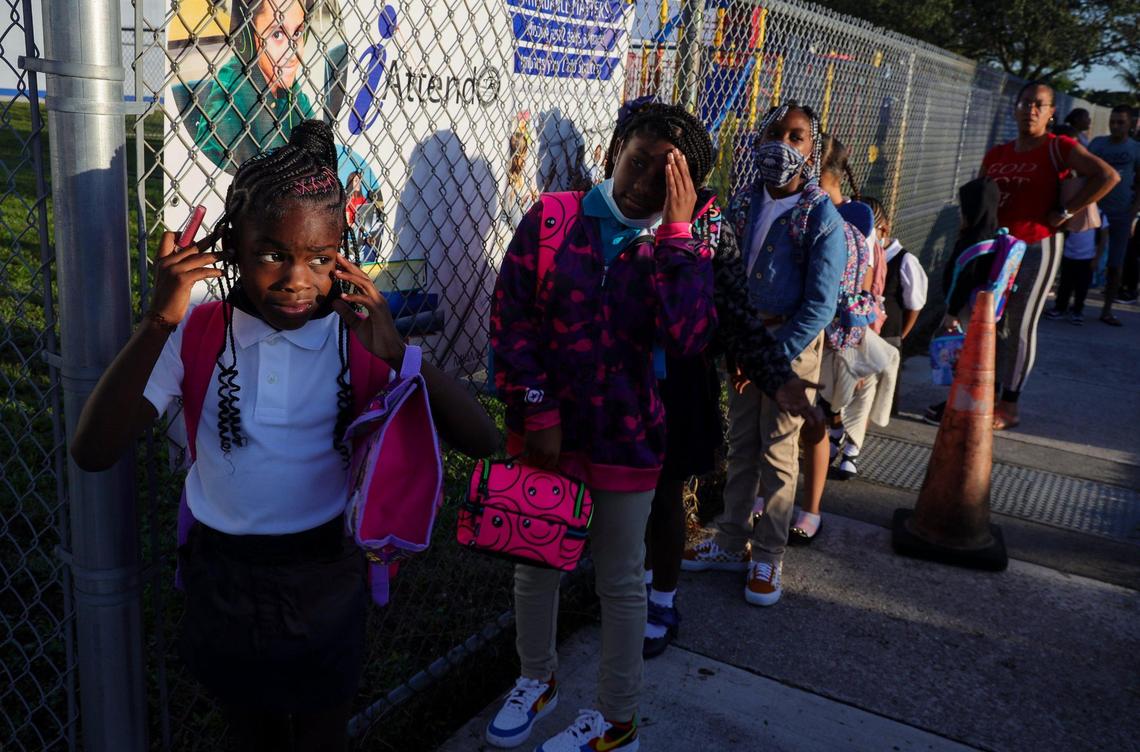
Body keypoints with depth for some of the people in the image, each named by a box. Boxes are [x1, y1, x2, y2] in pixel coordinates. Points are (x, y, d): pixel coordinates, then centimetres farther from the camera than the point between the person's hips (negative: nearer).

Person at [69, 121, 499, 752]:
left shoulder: (355, 337, -13)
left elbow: (480, 440, -19)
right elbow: (93, 453, -22)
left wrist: (396, 354, -33)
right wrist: (157, 325, -32)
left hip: (324, 581, 0)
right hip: (222, 576, 1)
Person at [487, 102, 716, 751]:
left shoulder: (683, 249, -3)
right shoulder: (552, 219, -3)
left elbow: (688, 338, -21)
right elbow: (512, 316, -6)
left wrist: (676, 229, -19)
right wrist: (538, 412, -10)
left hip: (626, 439, -1)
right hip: (543, 429, 2)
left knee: (621, 582, 11)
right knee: (536, 562, 18)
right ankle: (538, 679, 44)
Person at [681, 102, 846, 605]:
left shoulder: (821, 218, -13)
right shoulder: (742, 205, 2)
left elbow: (819, 306, -15)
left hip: (792, 341, -4)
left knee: (778, 454, 6)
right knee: (740, 445, 15)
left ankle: (767, 557, 21)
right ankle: (731, 542, 29)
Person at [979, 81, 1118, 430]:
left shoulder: (1057, 148, -7)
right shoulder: (996, 154, 9)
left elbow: (1107, 176, -19)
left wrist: (1064, 213, -17)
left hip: (1036, 248, -5)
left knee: (1021, 327, -2)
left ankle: (1009, 407, 7)